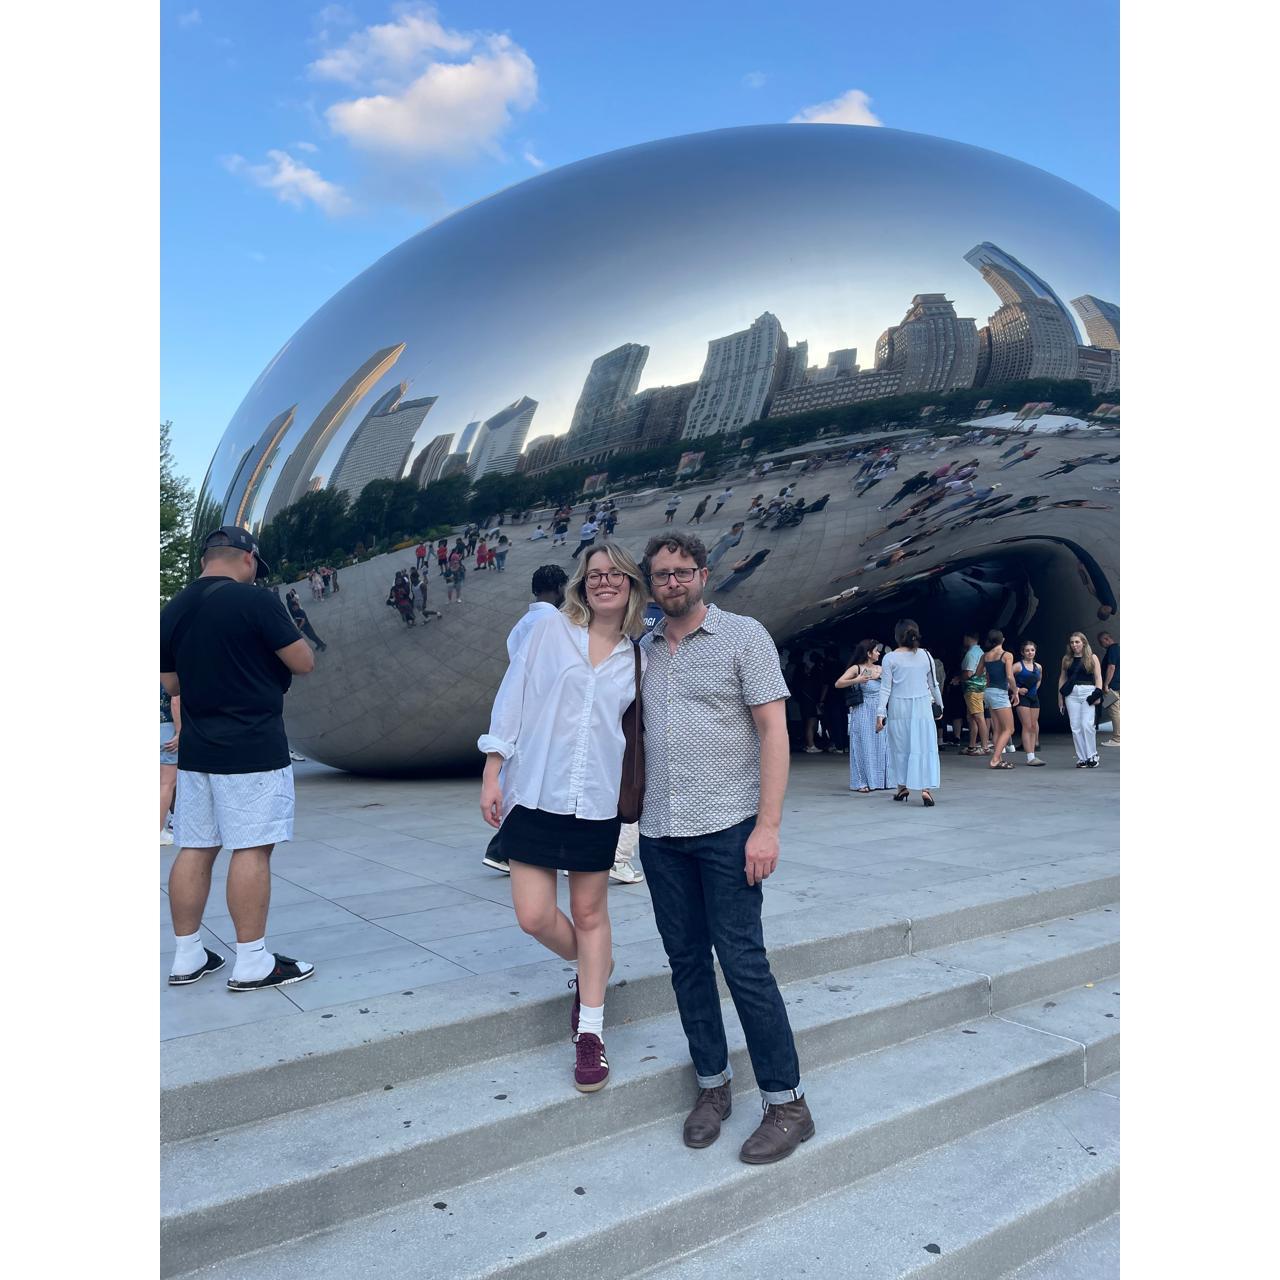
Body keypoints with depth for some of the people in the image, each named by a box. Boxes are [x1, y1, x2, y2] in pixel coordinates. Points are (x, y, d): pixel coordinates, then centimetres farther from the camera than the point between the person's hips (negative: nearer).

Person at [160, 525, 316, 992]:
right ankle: (252, 963, 4)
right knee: (252, 850, -2)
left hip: (196, 750, 7)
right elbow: (304, 663, -7)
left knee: (194, 849, 12)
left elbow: (171, 683, 17)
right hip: (253, 748, -7)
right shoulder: (255, 601, -12)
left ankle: (186, 958, 21)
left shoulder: (172, 611, 8)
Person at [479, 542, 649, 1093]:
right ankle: (592, 967, 32)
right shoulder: (550, 630, 0)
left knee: (590, 913, 10)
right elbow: (511, 700, -1)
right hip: (534, 795, -1)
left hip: (596, 802, 1)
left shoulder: (636, 659, 6)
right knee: (534, 916, -1)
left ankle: (590, 1033, 26)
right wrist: (492, 775, -4)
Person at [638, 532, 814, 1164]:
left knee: (742, 962, -3)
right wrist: (628, 808, 9)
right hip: (659, 833, 5)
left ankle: (787, 1105, 10)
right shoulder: (643, 649, 12)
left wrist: (768, 826, -15)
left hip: (727, 828, -5)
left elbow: (773, 731, -8)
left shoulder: (744, 636, -3)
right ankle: (712, 1085, 26)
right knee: (686, 962, 11)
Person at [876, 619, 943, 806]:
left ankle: (902, 787, 21)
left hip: (898, 708, -1)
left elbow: (885, 688, -6)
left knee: (900, 747, 11)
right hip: (922, 707, 1)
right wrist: (939, 703, 24)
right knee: (924, 747, 2)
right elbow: (933, 684, 10)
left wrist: (880, 714, -4)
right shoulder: (925, 655, 2)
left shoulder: (890, 658, -5)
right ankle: (926, 788, -9)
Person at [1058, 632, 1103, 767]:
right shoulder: (1066, 659, 13)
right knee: (1075, 727, 0)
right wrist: (1060, 697, 10)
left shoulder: (1092, 657, 7)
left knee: (1087, 725, -13)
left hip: (1088, 692, -3)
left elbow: (1098, 677, 2)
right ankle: (1081, 758, 5)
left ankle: (1092, 755, 0)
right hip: (1071, 694, 3)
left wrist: (1098, 694, -8)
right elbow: (1062, 678, 15)